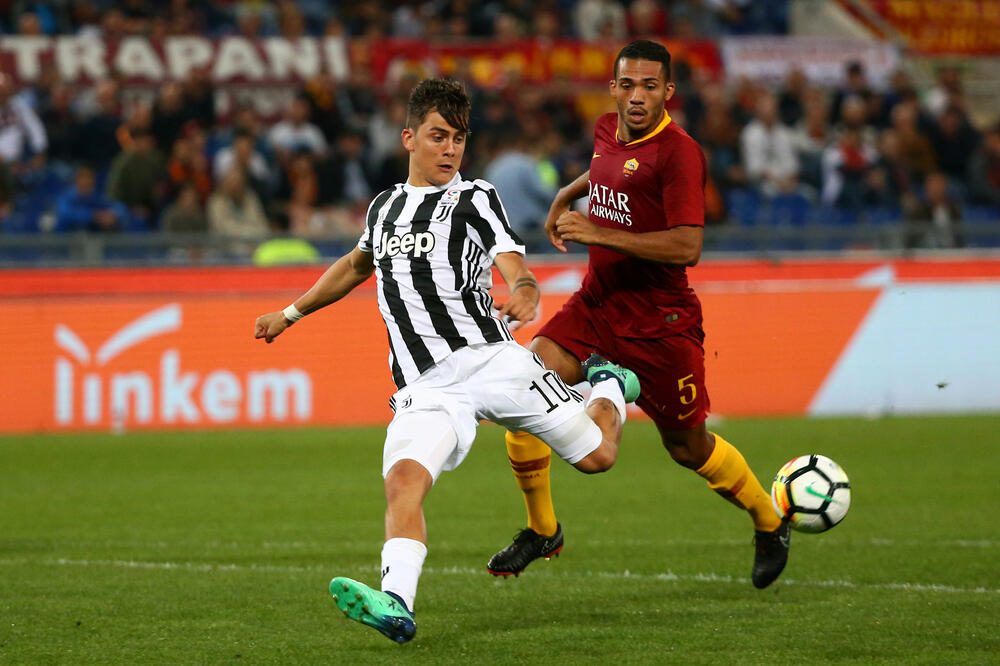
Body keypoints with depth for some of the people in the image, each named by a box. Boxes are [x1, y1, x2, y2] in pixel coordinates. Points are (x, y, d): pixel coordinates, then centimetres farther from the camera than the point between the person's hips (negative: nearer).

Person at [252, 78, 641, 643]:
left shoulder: (475, 199, 3)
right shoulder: (385, 206, 19)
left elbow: (518, 271, -11)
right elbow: (356, 264, 40)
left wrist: (525, 296, -35)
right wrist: (290, 314, 42)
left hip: (490, 358, -3)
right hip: (426, 387, 3)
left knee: (596, 455, -2)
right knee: (403, 479, -26)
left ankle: (608, 389, 33)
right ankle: (397, 605, -42)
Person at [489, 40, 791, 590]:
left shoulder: (678, 153, -19)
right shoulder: (607, 132, 5)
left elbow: (687, 246, -26)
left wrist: (597, 233, -27)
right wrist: (566, 196, 26)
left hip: (659, 320, -6)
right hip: (596, 304, 6)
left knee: (688, 447, 7)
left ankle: (771, 526, 34)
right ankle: (541, 530, 0)